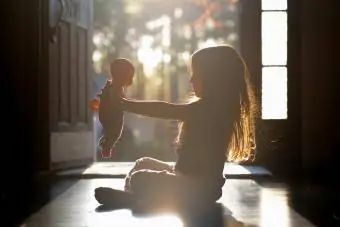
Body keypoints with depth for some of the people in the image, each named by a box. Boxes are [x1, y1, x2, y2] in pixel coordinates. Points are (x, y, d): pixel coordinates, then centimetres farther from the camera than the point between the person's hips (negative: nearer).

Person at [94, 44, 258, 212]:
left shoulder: (208, 107, -21)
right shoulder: (215, 106, 11)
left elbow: (164, 110, -24)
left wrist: (123, 103, -20)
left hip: (198, 189, -11)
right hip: (199, 183, 11)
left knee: (139, 179, -15)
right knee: (144, 164, 19)